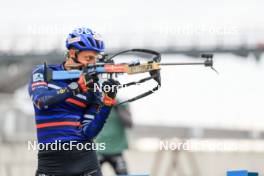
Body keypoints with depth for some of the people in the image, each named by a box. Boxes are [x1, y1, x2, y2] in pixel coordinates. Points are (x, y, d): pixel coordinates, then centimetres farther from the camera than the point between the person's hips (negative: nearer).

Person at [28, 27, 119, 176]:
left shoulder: (92, 88, 5)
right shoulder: (43, 73, 4)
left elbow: (88, 133, -3)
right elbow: (41, 100, -17)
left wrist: (107, 102, -14)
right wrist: (79, 85, -24)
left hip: (84, 158, 1)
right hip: (51, 161, -1)